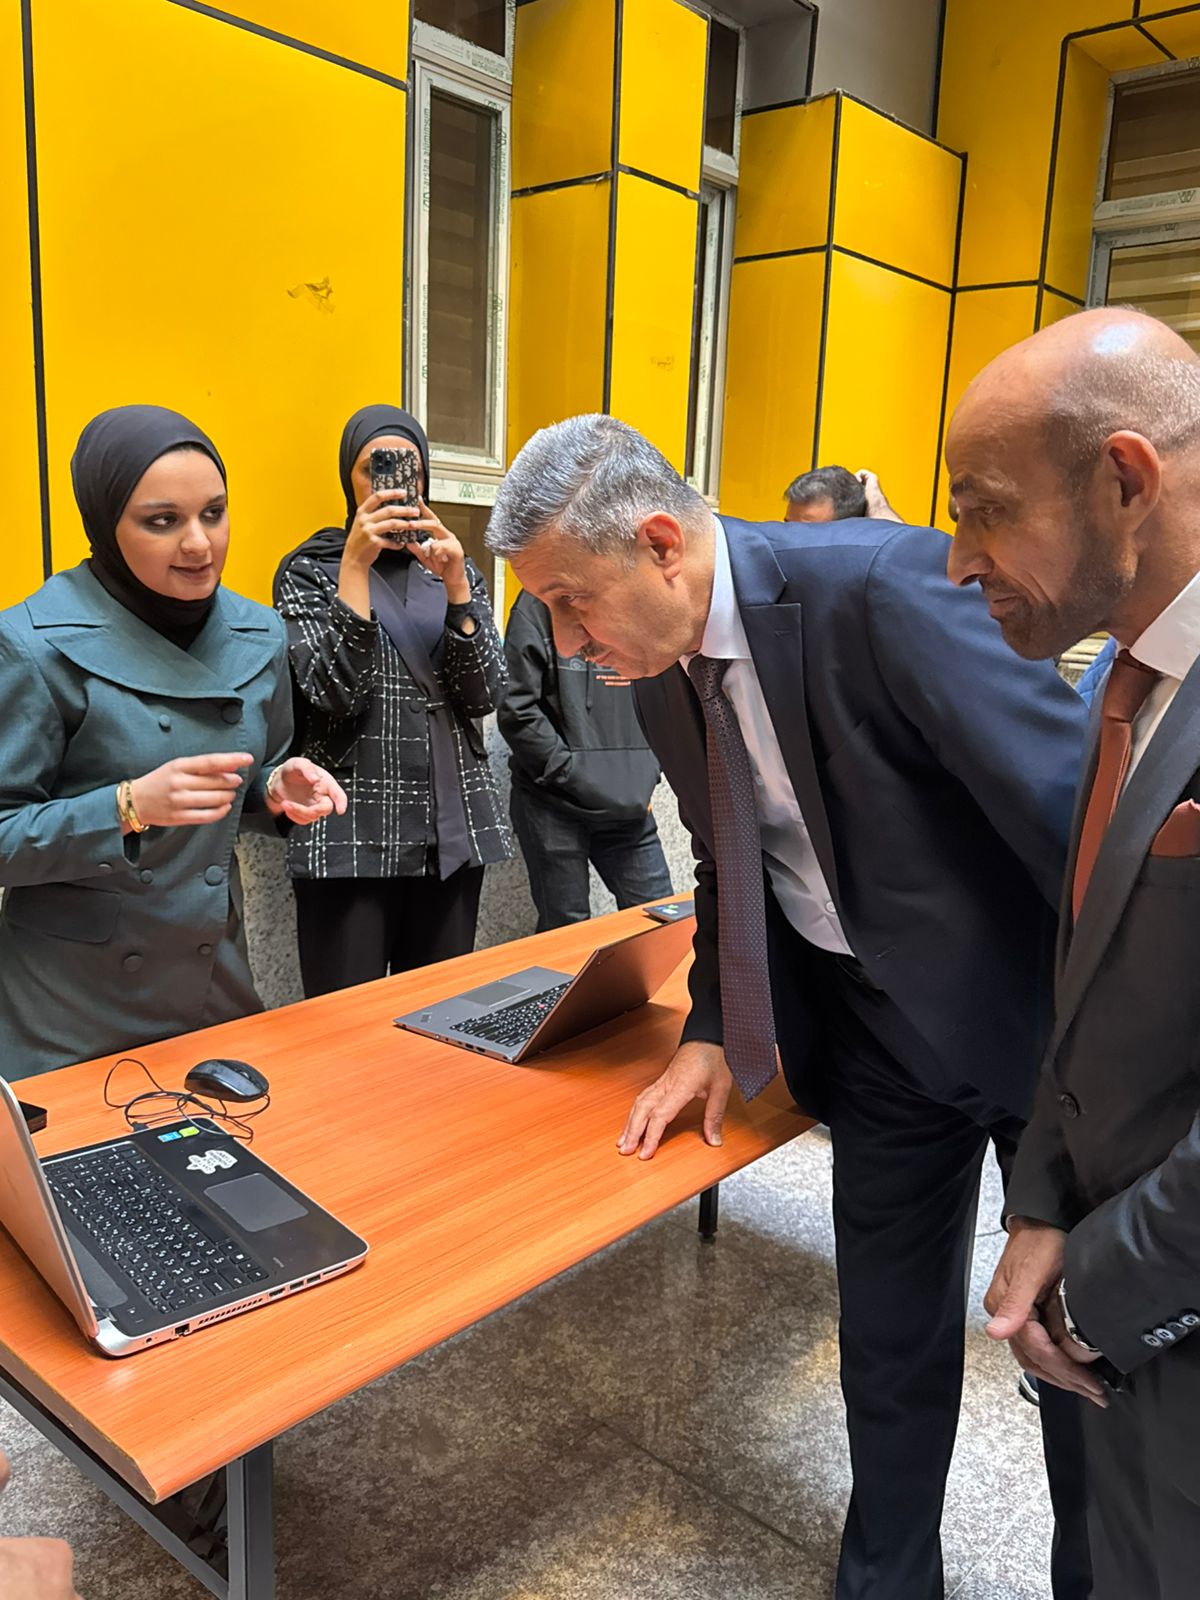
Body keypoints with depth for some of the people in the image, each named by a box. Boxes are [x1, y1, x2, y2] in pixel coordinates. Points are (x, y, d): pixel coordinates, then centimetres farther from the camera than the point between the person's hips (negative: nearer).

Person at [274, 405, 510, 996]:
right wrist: (355, 562, -15)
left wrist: (455, 584, -11)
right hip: (350, 836, -3)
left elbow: (483, 694, 1)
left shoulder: (456, 566, 12)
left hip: (453, 832, 4)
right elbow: (333, 692, -13)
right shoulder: (309, 570, 3)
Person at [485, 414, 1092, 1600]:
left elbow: (1076, 806, -25)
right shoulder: (662, 674, -2)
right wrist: (713, 1033, 2)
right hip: (878, 1028, 5)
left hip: (1040, 1008, -5)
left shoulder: (881, 589, -26)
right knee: (888, 1336, 18)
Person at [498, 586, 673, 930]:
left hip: (628, 806, 5)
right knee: (567, 928, 3)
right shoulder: (541, 603, -5)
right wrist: (574, 775, -13)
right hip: (553, 801, -5)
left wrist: (646, 778, 6)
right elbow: (516, 711, -11)